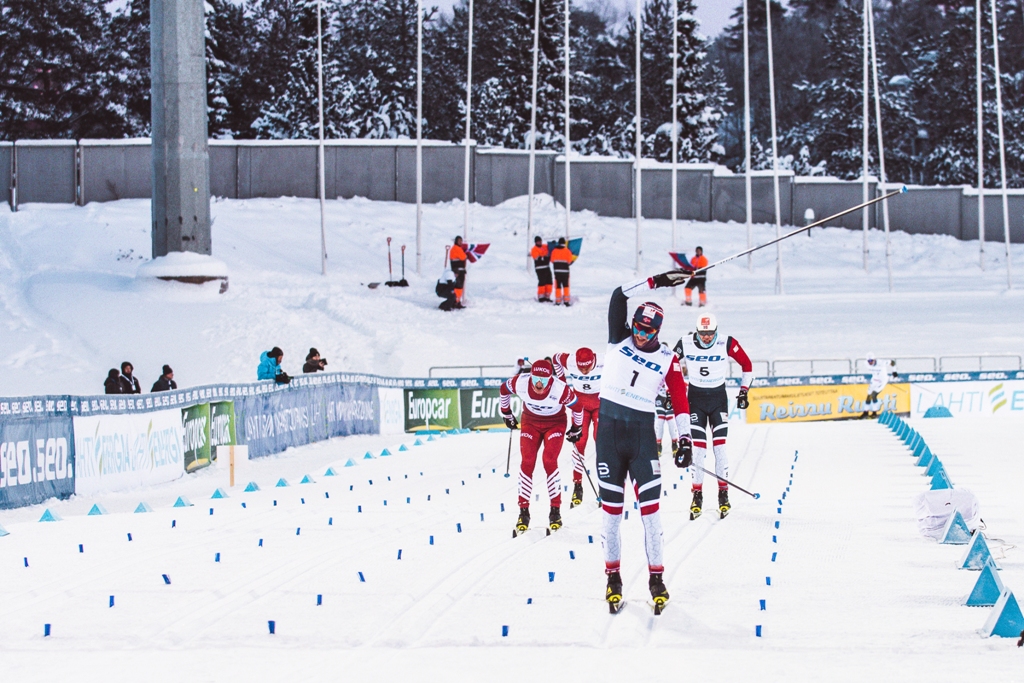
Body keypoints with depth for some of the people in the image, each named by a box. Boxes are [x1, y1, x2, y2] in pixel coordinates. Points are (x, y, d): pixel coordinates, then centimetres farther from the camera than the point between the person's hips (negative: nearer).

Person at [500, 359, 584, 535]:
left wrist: (576, 429, 2)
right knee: (527, 462, -12)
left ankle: (556, 511, -7)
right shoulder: (520, 383, -27)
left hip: (555, 424, -2)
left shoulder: (561, 389, -32)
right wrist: (506, 413, 9)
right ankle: (524, 511, -5)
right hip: (530, 423, 2)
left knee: (549, 461, -18)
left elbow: (577, 407, -13)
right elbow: (504, 390, -3)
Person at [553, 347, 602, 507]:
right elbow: (555, 358, 0)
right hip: (580, 402, 1)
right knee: (579, 440, -5)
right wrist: (563, 380, 3)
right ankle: (577, 485, 2)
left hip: (601, 402, -1)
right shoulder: (569, 361, -25)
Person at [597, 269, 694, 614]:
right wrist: (656, 282, -14)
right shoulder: (620, 339, 1)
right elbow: (619, 295, -9)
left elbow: (680, 400, 0)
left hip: (642, 433, 0)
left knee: (650, 508, -5)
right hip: (609, 431, 0)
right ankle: (613, 577, 13)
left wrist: (685, 439, -8)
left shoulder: (667, 360, 0)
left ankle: (656, 578, 3)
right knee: (611, 508, 3)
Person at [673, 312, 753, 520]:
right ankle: (697, 495, 1)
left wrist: (744, 391, -1)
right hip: (695, 398, 0)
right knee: (698, 447, -6)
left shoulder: (727, 344, -14)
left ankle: (723, 494, 1)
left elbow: (747, 365, -1)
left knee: (720, 446, -7)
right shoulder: (685, 344, -12)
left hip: (719, 398, 0)